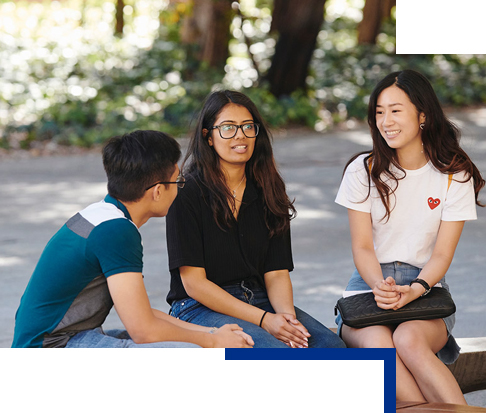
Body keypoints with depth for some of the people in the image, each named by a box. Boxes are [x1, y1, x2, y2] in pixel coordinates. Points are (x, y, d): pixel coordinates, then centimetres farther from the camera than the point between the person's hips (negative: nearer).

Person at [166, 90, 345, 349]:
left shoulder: (267, 193, 12)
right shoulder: (187, 192, -7)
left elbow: (276, 272, 7)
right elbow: (193, 282, -11)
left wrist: (287, 314, -17)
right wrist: (263, 320, -19)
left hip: (260, 301, 5)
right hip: (202, 308, -5)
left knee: (331, 346, -24)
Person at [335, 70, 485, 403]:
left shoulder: (455, 176, 2)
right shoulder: (363, 171, 5)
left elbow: (442, 254, -2)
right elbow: (362, 247, 1)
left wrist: (414, 290, -22)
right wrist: (380, 285, -21)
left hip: (425, 287, -1)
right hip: (370, 282, 1)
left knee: (409, 340, -36)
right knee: (377, 343, -35)